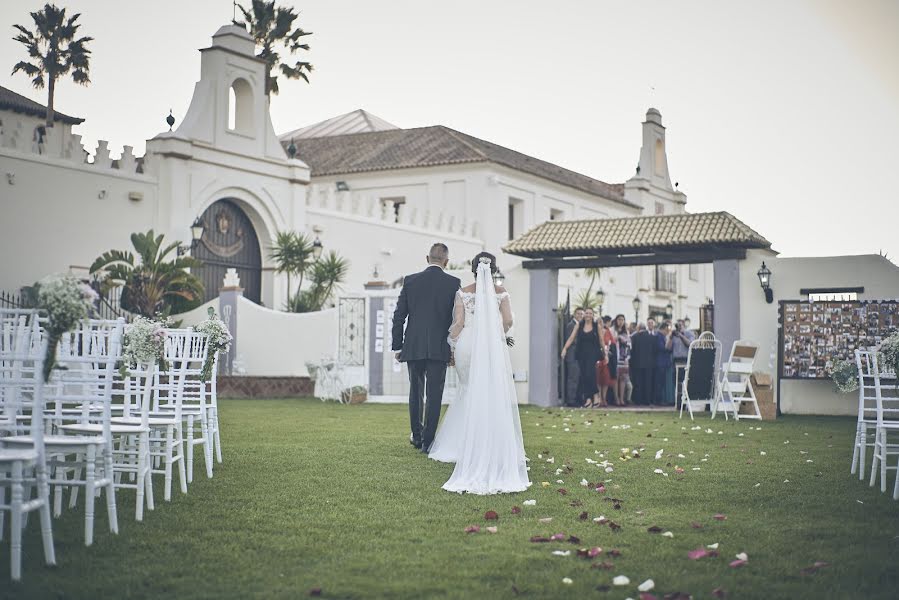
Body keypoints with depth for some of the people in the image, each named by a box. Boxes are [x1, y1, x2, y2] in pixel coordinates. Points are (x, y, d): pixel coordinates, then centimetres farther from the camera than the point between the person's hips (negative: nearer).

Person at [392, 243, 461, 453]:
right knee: (434, 395, 3)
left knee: (416, 392, 18)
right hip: (439, 349, -2)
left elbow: (399, 316, 2)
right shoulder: (453, 283, -3)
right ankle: (427, 441, 3)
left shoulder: (410, 280, 1)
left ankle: (417, 435, 28)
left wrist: (397, 346, 9)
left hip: (413, 347, 2)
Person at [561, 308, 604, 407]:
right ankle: (588, 399, 2)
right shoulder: (579, 325, 8)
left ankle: (596, 395, -2)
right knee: (583, 375, -1)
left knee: (589, 374, -17)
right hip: (581, 353, 3)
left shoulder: (596, 326, 4)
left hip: (592, 353, -3)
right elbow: (571, 338, 2)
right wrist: (565, 348, -10)